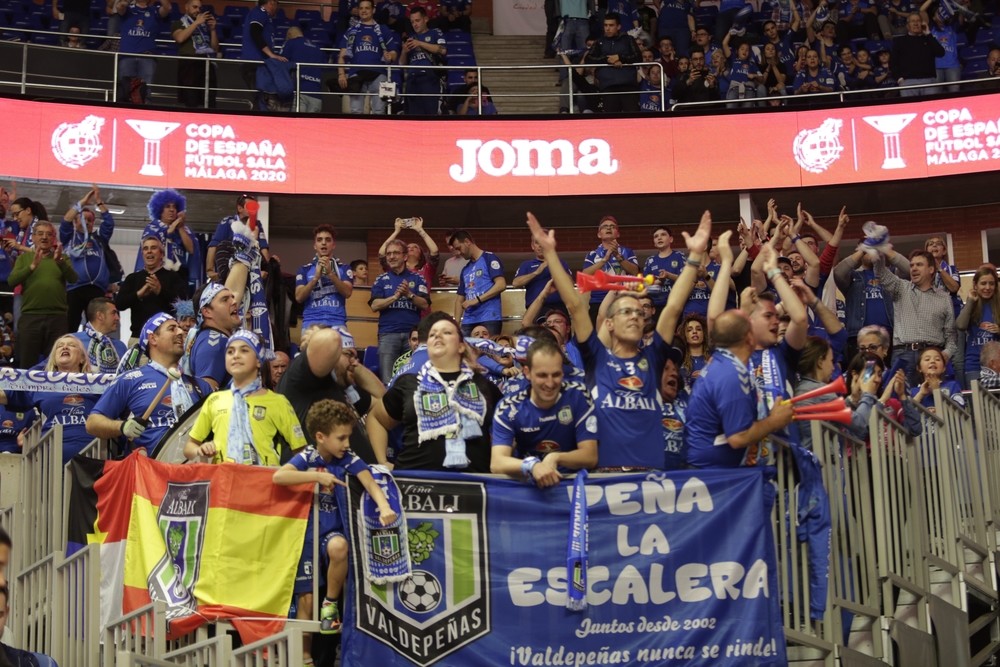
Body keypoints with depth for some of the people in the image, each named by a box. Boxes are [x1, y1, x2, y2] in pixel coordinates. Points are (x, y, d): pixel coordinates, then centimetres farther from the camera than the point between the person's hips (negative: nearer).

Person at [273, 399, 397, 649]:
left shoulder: (349, 459, -4)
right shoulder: (308, 457, -6)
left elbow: (370, 483, -19)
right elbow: (278, 477, -22)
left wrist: (384, 507, -38)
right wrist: (318, 476, -26)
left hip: (334, 530, 0)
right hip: (308, 532, 1)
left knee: (338, 547, -37)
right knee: (305, 597, 2)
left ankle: (331, 604, -12)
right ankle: (304, 655, 18)